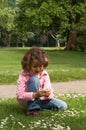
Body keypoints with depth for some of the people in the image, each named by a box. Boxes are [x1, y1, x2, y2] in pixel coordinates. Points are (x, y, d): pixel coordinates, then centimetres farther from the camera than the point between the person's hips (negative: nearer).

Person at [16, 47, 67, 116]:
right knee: (34, 79, -30)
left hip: (41, 99, 4)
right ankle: (33, 108, -23)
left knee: (63, 106, -13)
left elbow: (49, 89, -13)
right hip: (28, 101, -4)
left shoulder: (44, 74, -9)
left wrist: (48, 94, -39)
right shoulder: (23, 75, -19)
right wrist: (36, 95, -41)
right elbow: (20, 95, -27)